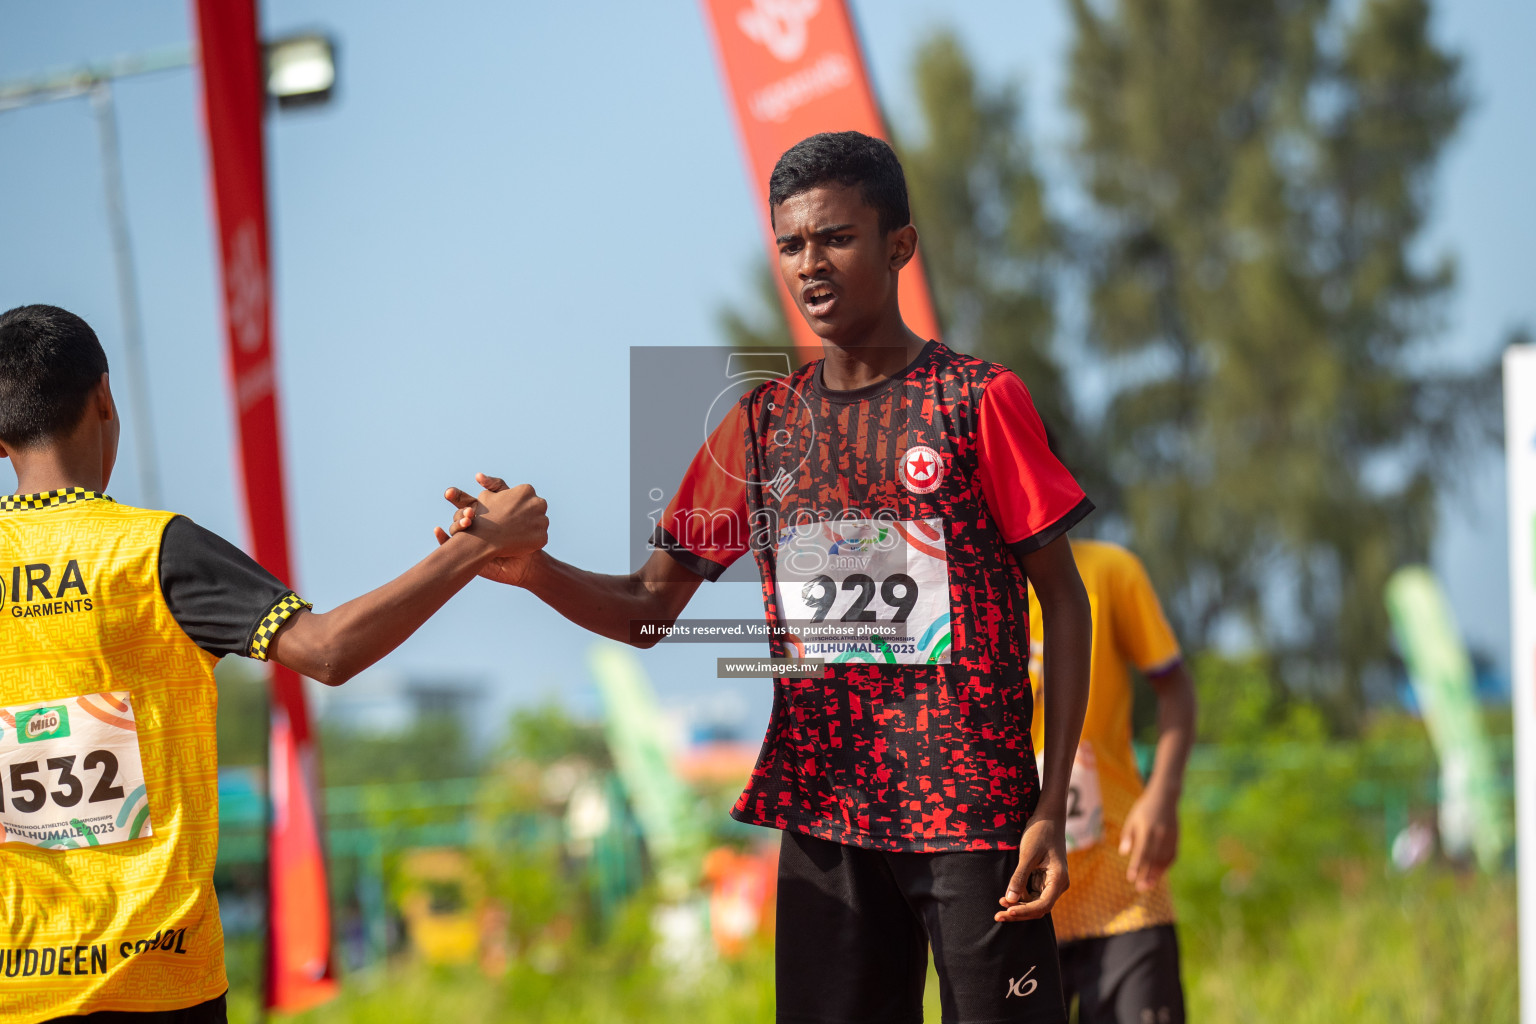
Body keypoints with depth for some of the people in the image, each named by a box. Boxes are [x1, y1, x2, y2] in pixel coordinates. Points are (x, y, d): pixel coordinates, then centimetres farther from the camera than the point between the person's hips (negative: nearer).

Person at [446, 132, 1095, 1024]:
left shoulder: (979, 400, -3)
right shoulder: (763, 422, 10)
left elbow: (1062, 600, -2)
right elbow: (649, 612, 11)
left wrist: (1054, 807, -10)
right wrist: (536, 573, -11)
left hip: (972, 813, -4)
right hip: (822, 811, 4)